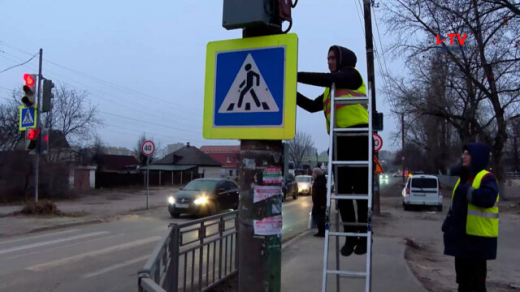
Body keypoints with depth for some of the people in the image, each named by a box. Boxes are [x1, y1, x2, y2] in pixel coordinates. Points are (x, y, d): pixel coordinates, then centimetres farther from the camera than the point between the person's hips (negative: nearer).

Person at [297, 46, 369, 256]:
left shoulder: (352, 75, 3)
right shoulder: (331, 88, 23)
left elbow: (326, 79, -15)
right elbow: (312, 106, 18)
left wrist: (296, 75, -15)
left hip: (358, 140, -7)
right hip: (340, 142, 7)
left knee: (361, 190, 0)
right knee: (342, 191, 6)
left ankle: (364, 237, 10)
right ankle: (350, 237, 16)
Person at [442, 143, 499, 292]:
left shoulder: (486, 178, -11)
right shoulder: (463, 177, 15)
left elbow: (487, 199, -29)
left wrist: (465, 189, -22)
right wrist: (448, 225, 12)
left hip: (478, 236, -8)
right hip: (461, 234, 8)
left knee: (476, 276, 2)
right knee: (463, 274, 16)